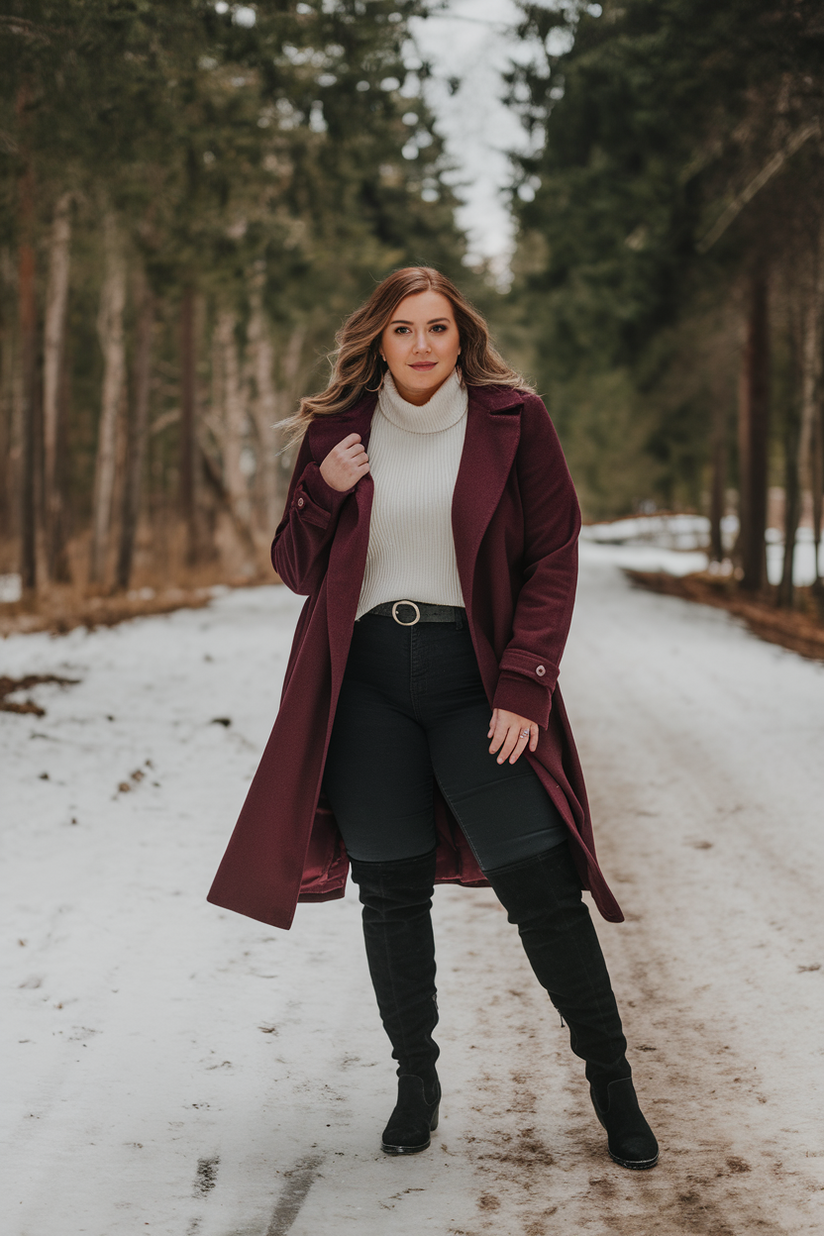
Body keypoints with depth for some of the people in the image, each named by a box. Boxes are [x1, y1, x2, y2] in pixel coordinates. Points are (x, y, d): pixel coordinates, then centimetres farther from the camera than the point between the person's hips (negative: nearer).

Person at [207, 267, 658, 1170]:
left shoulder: (511, 419, 1)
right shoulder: (337, 429, 8)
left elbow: (553, 556, 0)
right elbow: (297, 570, 11)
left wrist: (523, 687, -9)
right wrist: (324, 493, -9)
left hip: (474, 676, -2)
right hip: (366, 679, 2)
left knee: (540, 882, -6)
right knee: (391, 887, 7)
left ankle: (610, 1080, 10)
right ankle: (416, 1079, 24)